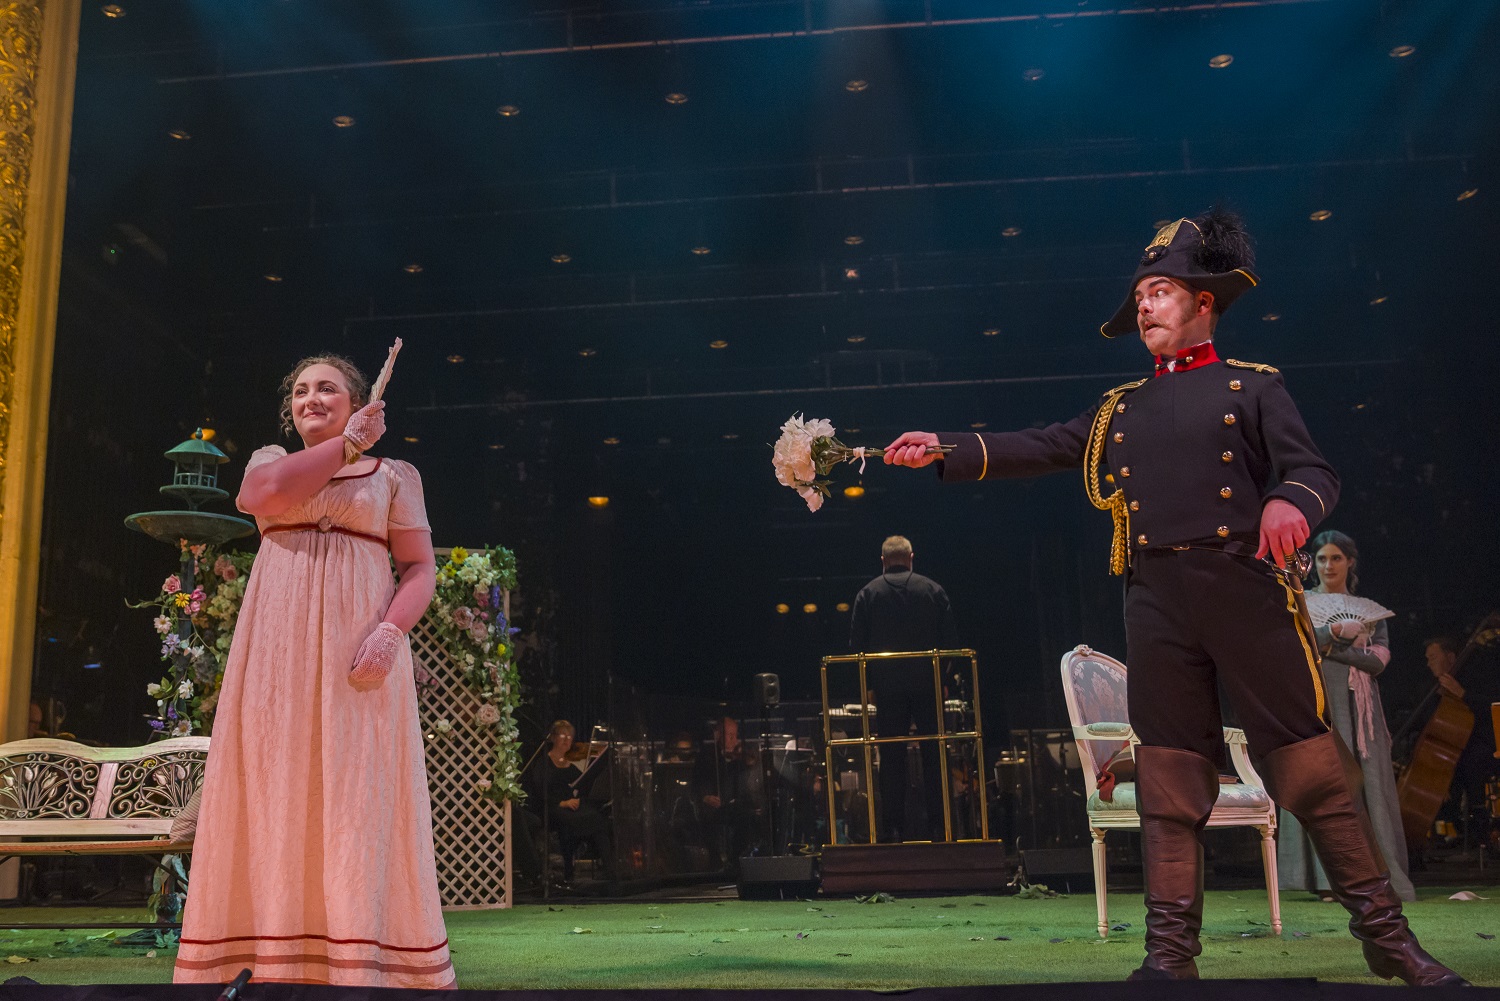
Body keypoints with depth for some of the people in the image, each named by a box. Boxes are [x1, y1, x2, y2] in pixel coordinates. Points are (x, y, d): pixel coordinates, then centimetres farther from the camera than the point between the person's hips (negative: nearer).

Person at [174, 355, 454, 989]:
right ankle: (277, 962, -2)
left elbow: (420, 567, 4)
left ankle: (362, 965, -8)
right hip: (279, 649, 2)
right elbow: (268, 494, -7)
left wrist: (391, 631, -14)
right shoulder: (269, 460, 18)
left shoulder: (393, 476, 12)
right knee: (275, 793, -5)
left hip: (356, 648, -2)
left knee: (357, 793, -8)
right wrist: (347, 442, 1)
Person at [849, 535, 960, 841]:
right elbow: (950, 639, 3)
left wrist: (869, 684, 11)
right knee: (933, 755, 5)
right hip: (927, 684, 0)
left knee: (891, 758, 4)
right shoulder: (933, 590, 4)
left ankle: (892, 827, 3)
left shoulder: (867, 593, 3)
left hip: (887, 686, 0)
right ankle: (937, 825, 4)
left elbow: (857, 644, 1)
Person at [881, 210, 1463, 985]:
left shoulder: (1251, 387, 10)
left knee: (1308, 759, -1)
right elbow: (1036, 448, 17)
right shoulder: (1119, 409, 21)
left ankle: (1384, 935, 11)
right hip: (1156, 600, 3)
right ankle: (1171, 949, 6)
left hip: (1245, 585, -3)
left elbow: (1313, 469, 0)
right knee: (1169, 771, 2)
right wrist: (944, 451, 8)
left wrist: (1289, 501, -24)